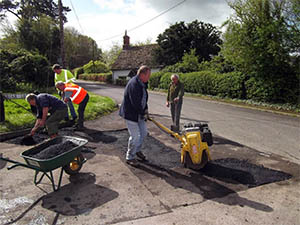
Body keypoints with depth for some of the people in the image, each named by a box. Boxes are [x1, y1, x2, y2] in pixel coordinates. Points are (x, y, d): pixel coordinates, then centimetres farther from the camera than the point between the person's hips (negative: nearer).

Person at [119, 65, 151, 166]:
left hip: (139, 113, 10)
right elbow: (135, 103, -27)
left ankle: (137, 150, 39)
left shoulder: (142, 83, 7)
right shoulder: (134, 84, -25)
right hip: (130, 113, -10)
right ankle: (130, 157, 14)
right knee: (135, 136, -5)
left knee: (143, 132, 17)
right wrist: (143, 113, -16)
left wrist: (145, 109, 4)